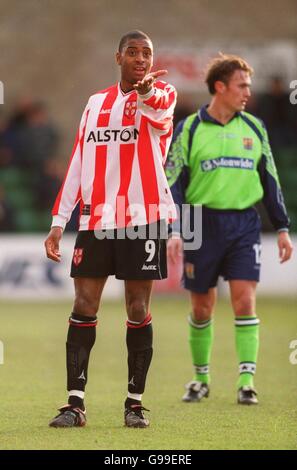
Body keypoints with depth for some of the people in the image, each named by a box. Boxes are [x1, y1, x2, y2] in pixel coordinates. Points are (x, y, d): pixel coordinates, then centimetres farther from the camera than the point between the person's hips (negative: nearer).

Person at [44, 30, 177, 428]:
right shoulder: (96, 103, 15)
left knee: (138, 309, -1)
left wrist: (148, 92, -50)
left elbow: (159, 109, -25)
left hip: (143, 217, -3)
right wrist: (59, 222, 8)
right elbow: (78, 165, 16)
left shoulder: (162, 94, 2)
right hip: (96, 219, 3)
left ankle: (135, 402, 8)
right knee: (83, 306, -3)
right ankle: (75, 402, -1)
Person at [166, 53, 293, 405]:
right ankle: (201, 378, 22)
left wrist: (282, 228, 11)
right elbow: (173, 184, -1)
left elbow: (270, 180, 15)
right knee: (202, 307, 6)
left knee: (244, 300, -9)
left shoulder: (254, 128, 9)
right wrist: (174, 231, -11)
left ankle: (247, 380, -8)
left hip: (244, 223, 2)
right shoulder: (189, 129, -1)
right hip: (203, 223, -2)